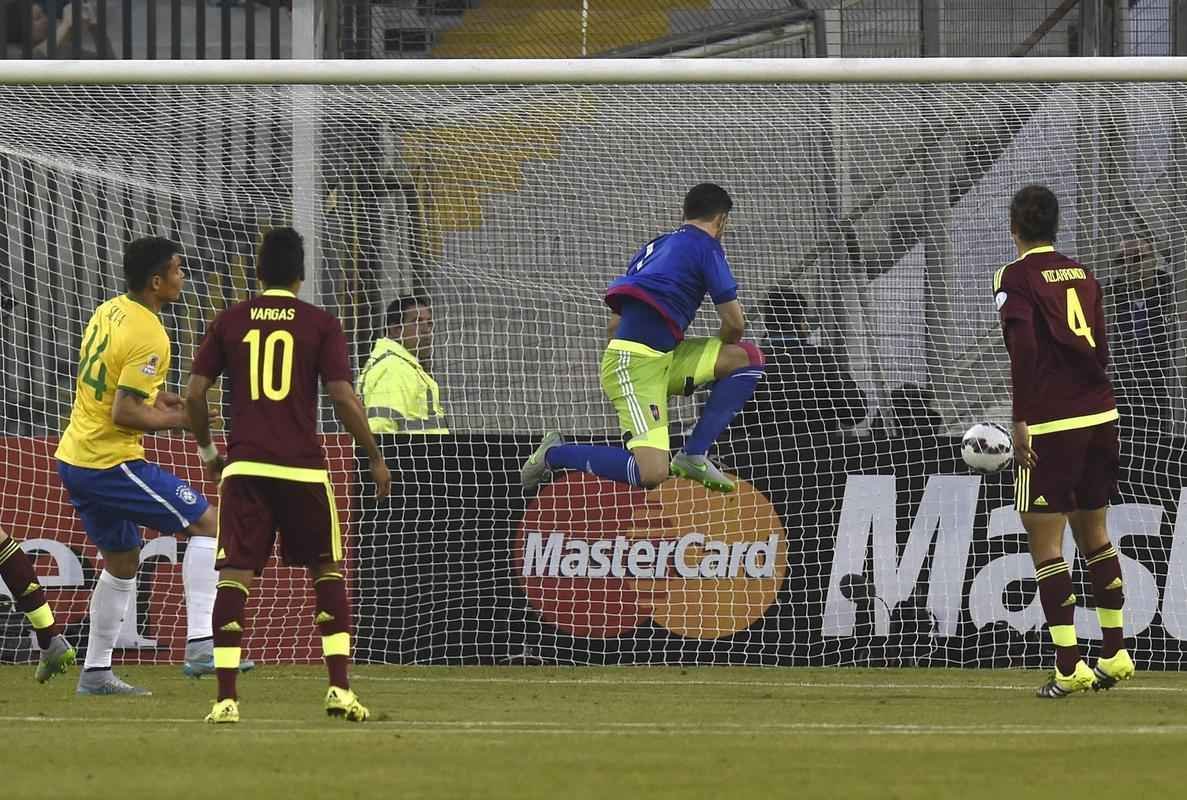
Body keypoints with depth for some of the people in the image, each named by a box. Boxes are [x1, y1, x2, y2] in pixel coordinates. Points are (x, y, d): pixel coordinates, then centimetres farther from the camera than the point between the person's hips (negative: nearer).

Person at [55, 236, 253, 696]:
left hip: (74, 459, 9)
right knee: (206, 523, -7)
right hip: (111, 463, -9)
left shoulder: (109, 312, 10)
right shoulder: (149, 337, -19)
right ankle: (200, 644, -16)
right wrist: (178, 420, -10)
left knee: (122, 562, 21)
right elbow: (124, 413, -22)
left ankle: (95, 672, 24)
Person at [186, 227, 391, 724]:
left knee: (234, 576, 0)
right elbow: (343, 397, -6)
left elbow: (195, 392, 4)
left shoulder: (230, 321, 6)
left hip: (244, 465, 1)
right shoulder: (320, 324, 1)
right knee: (328, 571, 14)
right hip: (302, 467, -1)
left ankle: (226, 698, -8)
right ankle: (339, 689, 5)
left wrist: (206, 449, 20)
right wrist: (375, 457, 5)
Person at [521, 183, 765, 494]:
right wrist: (721, 344, 21)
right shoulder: (705, 246, -3)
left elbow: (614, 324, 27)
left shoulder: (654, 246, 22)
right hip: (637, 366, -9)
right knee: (652, 474, -20)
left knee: (748, 357, 9)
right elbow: (735, 322, -3)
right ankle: (554, 454, -2)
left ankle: (693, 456, 4)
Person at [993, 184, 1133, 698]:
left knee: (1045, 541, -2)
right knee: (1093, 533, 18)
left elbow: (1024, 348, -15)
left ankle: (1069, 666, -10)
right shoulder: (1081, 275, 14)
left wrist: (1022, 420, -14)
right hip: (1099, 415, 6)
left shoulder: (1015, 278, -5)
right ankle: (1114, 655, 18)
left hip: (1050, 424, -6)